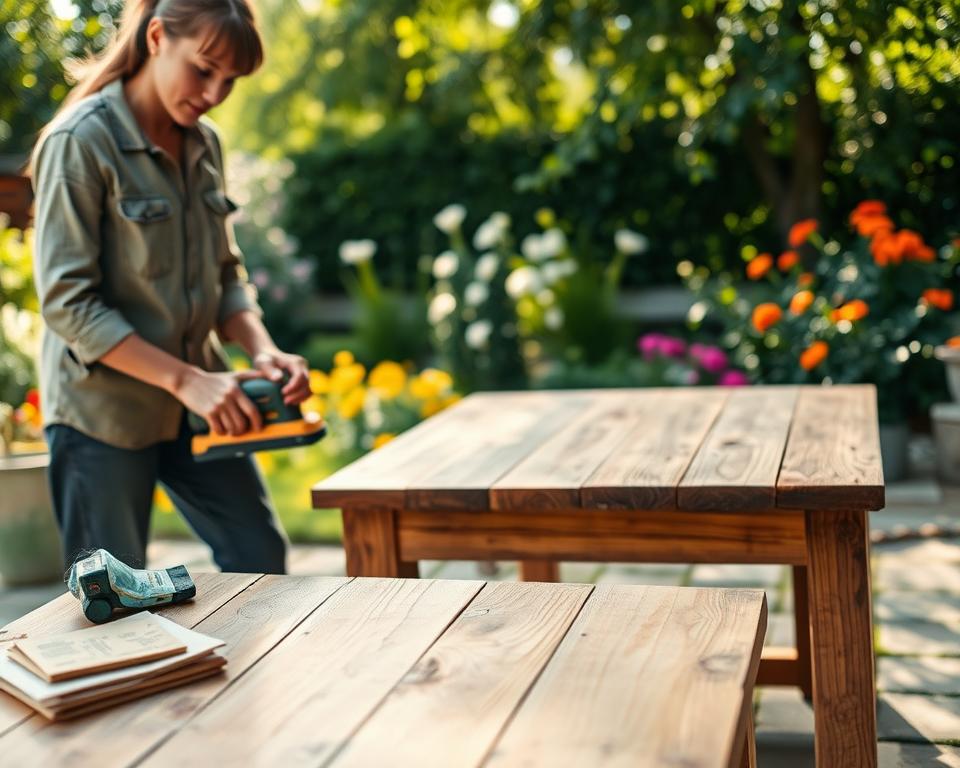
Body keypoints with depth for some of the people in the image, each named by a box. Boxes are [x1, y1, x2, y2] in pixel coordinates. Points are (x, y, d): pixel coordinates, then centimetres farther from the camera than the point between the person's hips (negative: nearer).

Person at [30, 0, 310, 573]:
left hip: (199, 401, 6)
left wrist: (263, 350, -9)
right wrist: (186, 379, -24)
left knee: (262, 559, 11)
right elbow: (67, 302, -18)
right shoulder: (81, 141, -15)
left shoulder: (205, 143, 5)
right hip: (104, 409, -6)